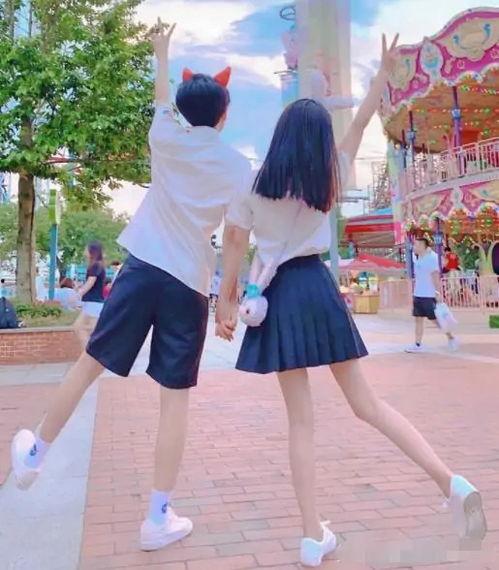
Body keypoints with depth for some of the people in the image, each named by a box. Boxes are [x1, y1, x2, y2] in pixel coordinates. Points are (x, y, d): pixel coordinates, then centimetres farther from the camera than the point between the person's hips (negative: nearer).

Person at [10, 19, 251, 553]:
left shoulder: (166, 139, 8)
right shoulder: (238, 167, 4)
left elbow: (160, 99, 29)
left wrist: (161, 51, 45)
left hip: (142, 268, 2)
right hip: (190, 283, -1)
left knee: (89, 362, 14)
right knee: (175, 397, 2)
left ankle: (34, 453, 31)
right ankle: (159, 517, 9)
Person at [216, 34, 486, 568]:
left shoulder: (252, 183, -1)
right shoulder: (328, 178, 4)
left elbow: (233, 248, -2)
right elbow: (359, 125, 17)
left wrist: (225, 303, 7)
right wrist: (384, 71, 23)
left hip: (278, 298, -1)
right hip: (318, 288, 2)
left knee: (300, 419, 4)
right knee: (368, 403, 10)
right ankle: (451, 482, -1)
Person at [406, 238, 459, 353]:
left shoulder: (432, 257, -12)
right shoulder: (418, 258, 13)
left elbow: (435, 276, -17)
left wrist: (438, 292, -20)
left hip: (429, 296, -8)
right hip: (418, 295, 8)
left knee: (436, 319, 0)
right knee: (418, 319, 6)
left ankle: (451, 338, 18)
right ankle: (418, 344, 7)